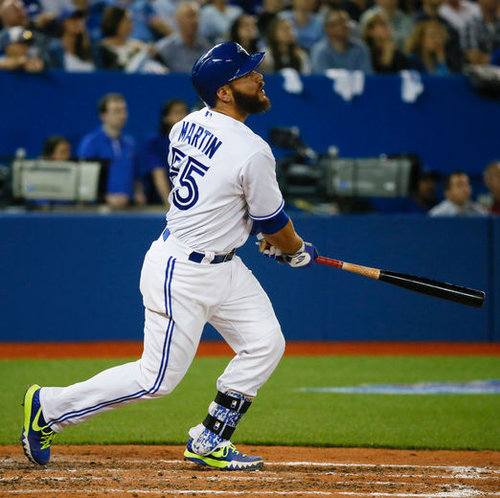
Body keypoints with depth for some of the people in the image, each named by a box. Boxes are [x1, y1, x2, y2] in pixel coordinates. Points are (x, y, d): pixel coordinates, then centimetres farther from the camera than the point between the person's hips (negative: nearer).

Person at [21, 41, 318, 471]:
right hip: (182, 273, -9)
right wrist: (296, 252, 12)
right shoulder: (252, 153, -24)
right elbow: (274, 224, -10)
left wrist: (267, 234, 20)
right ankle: (49, 407, 12)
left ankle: (209, 443, 13)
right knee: (158, 378, 0)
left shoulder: (186, 127, 2)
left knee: (265, 343, 6)